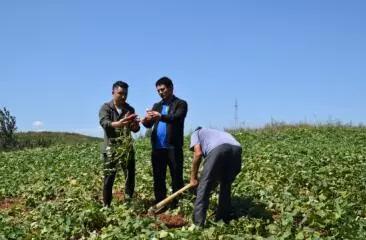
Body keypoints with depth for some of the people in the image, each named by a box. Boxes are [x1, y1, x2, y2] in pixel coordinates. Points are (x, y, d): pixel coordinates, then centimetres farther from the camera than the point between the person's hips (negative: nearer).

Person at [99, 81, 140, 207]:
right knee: (109, 178, -1)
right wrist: (120, 123, -41)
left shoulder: (130, 109, 9)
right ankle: (106, 205, 9)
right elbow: (105, 123, -21)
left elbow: (135, 129, 4)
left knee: (130, 177, 4)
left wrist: (136, 125, -21)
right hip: (111, 148, -3)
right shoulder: (105, 107, -2)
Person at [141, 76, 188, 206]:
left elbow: (176, 118, -18)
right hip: (157, 148, 5)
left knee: (177, 179, 1)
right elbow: (150, 124, 4)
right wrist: (145, 121, -20)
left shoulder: (181, 104, 1)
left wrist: (161, 116, -35)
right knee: (158, 179, 9)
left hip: (173, 147, -5)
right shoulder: (156, 106, 17)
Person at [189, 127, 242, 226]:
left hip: (218, 149, -6)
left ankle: (198, 223, 5)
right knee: (226, 185, 24)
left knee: (204, 186, 6)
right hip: (236, 149, 6)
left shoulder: (196, 133, 32)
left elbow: (198, 153, 11)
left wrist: (193, 177, 18)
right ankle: (223, 219, 29)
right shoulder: (217, 132, 45)